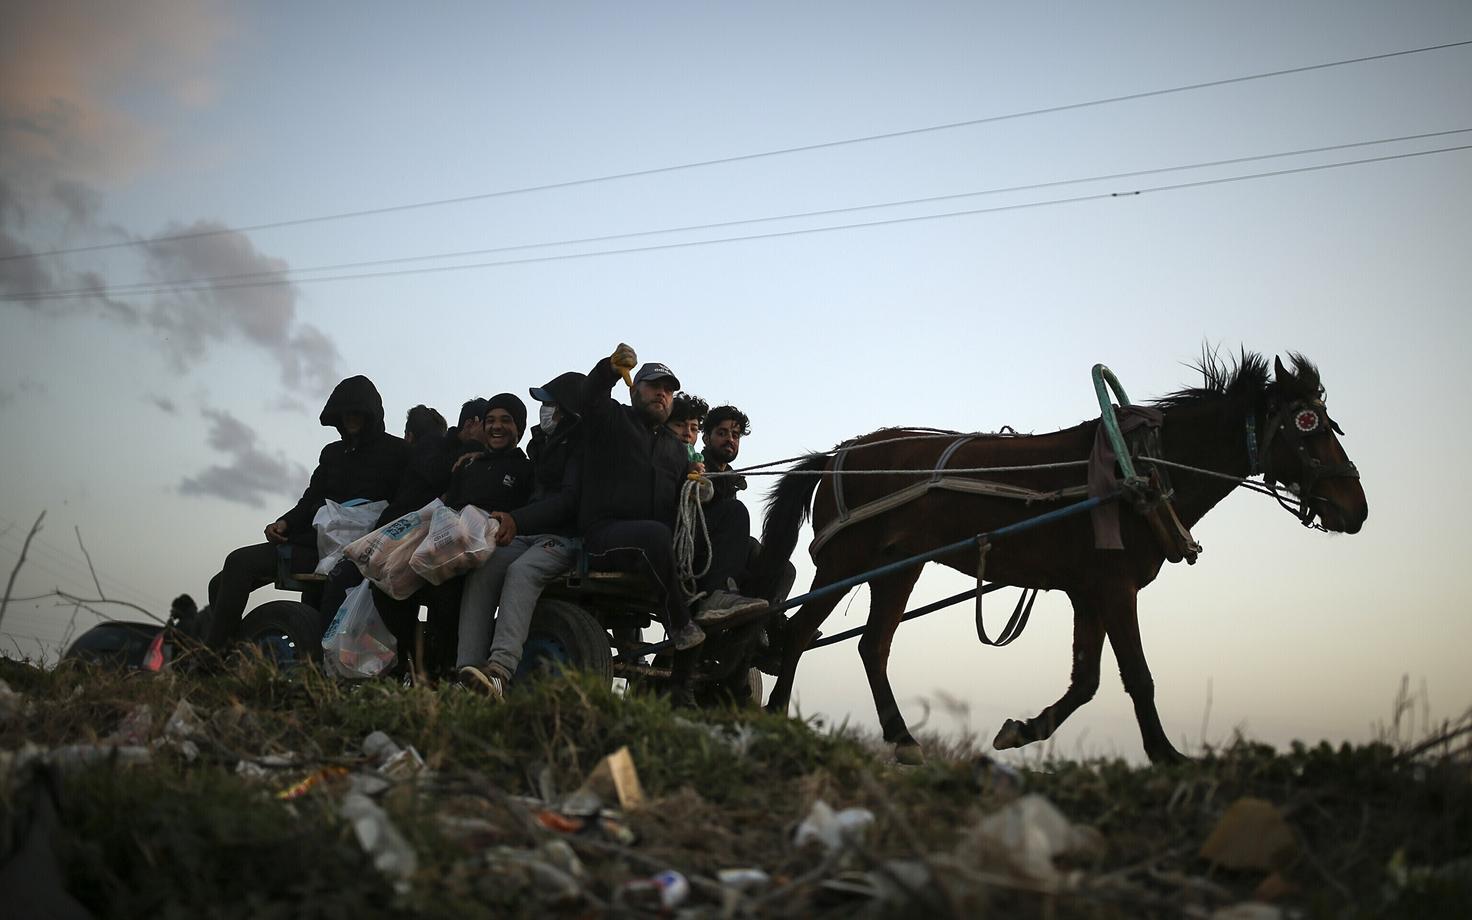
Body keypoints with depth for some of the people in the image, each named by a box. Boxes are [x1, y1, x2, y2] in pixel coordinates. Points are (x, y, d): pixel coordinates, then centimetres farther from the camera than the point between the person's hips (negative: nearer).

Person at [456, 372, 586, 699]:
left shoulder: (581, 445, -3)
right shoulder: (544, 443, 23)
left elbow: (570, 500, -15)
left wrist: (517, 520, -24)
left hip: (565, 537, -7)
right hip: (529, 536, 7)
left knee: (521, 571, -37)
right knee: (480, 573, -23)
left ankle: (500, 671, -53)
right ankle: (466, 671, -36)